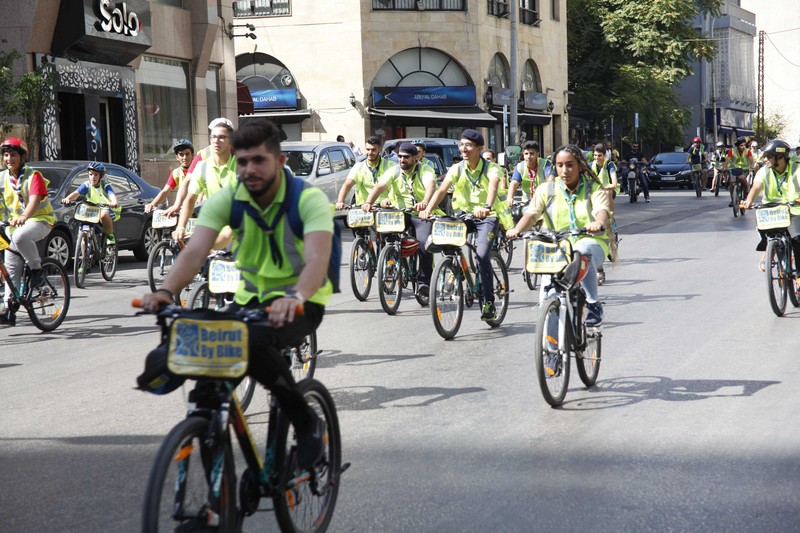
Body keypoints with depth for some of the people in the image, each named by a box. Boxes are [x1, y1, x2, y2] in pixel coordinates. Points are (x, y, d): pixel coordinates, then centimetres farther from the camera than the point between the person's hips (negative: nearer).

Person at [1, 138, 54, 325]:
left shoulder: (33, 176, -12)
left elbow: (34, 200, -26)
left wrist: (23, 217, -45)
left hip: (39, 220, -5)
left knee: (20, 237, -37)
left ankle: (37, 269, -14)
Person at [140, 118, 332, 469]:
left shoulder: (309, 199, -18)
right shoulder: (228, 199, -8)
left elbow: (317, 259, -34)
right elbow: (195, 251, -21)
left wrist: (295, 297, -55)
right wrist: (166, 291, -40)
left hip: (301, 303, -5)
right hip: (251, 298, 5)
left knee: (253, 342, -35)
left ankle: (308, 424, -14)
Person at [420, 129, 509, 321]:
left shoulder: (491, 168, -14)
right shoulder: (456, 169, -3)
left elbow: (493, 187, -34)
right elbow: (442, 190, -16)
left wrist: (486, 208, -55)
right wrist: (428, 209, -34)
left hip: (487, 217, -4)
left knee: (482, 255, -22)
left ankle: (488, 302, -11)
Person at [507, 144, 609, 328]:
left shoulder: (594, 189, 2)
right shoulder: (547, 190, 7)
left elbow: (602, 210, -18)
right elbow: (532, 213, -7)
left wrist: (599, 223, -43)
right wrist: (517, 229, -30)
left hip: (591, 243, -2)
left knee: (582, 251, -39)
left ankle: (593, 303, -26)